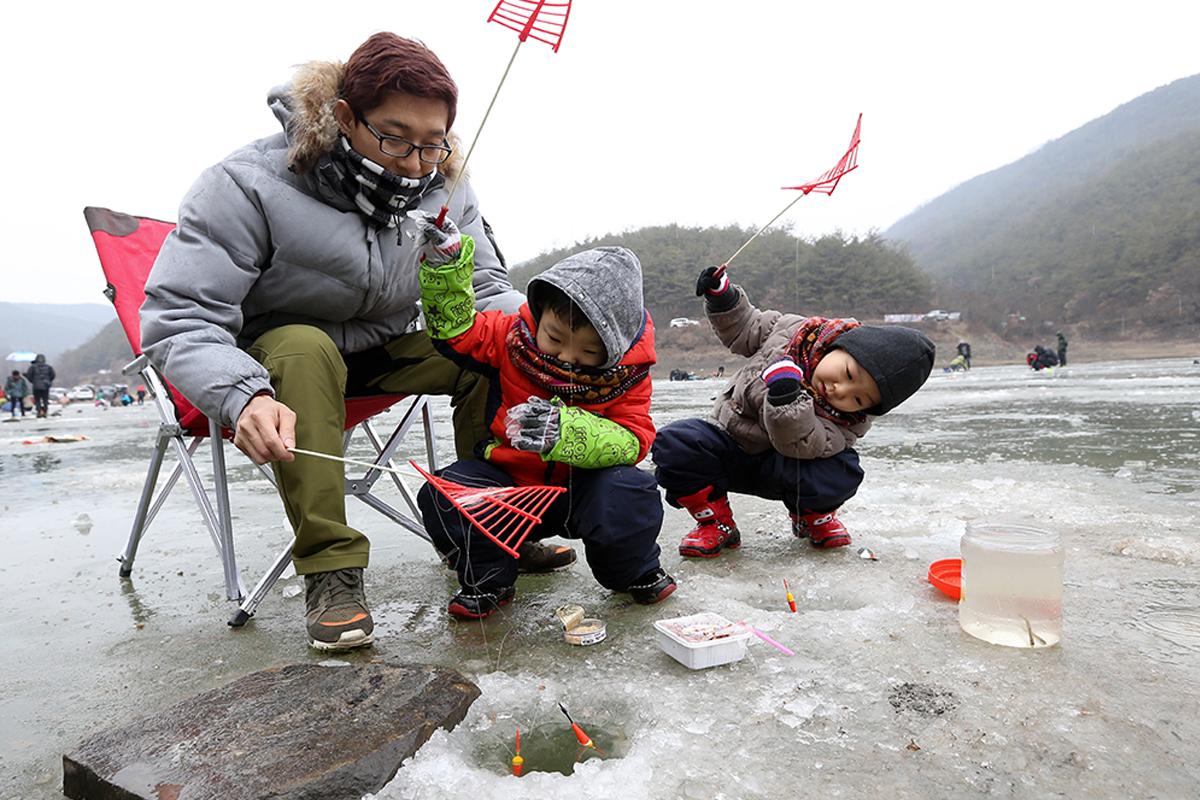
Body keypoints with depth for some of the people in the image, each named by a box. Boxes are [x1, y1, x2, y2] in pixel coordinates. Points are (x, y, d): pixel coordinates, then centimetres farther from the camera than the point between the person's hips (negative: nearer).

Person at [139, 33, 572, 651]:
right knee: (305, 348, -37)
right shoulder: (249, 185, -22)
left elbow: (484, 288, -3)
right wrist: (244, 397, -48)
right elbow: (178, 318, -26)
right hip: (274, 354, -3)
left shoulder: (444, 188, -9)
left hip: (384, 351, 4)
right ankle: (329, 569, -30)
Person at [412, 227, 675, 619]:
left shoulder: (626, 373, -12)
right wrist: (446, 264, -18)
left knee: (630, 491, -33)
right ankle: (487, 580, 2)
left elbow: (633, 440, -20)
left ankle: (636, 572, 3)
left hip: (580, 490, -1)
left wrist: (566, 432, -39)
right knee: (443, 494, -26)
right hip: (509, 488, 2)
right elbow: (459, 330, -2)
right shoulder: (513, 336, -10)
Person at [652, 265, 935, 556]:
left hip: (775, 471, -1)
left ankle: (812, 515, 8)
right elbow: (744, 329, 3)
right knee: (673, 442, -30)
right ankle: (716, 523, -5)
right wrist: (722, 299, -14)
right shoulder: (795, 330, -15)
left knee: (843, 473, -33)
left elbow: (800, 446, -33)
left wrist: (786, 399, -49)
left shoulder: (852, 420, -17)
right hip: (727, 441, 2)